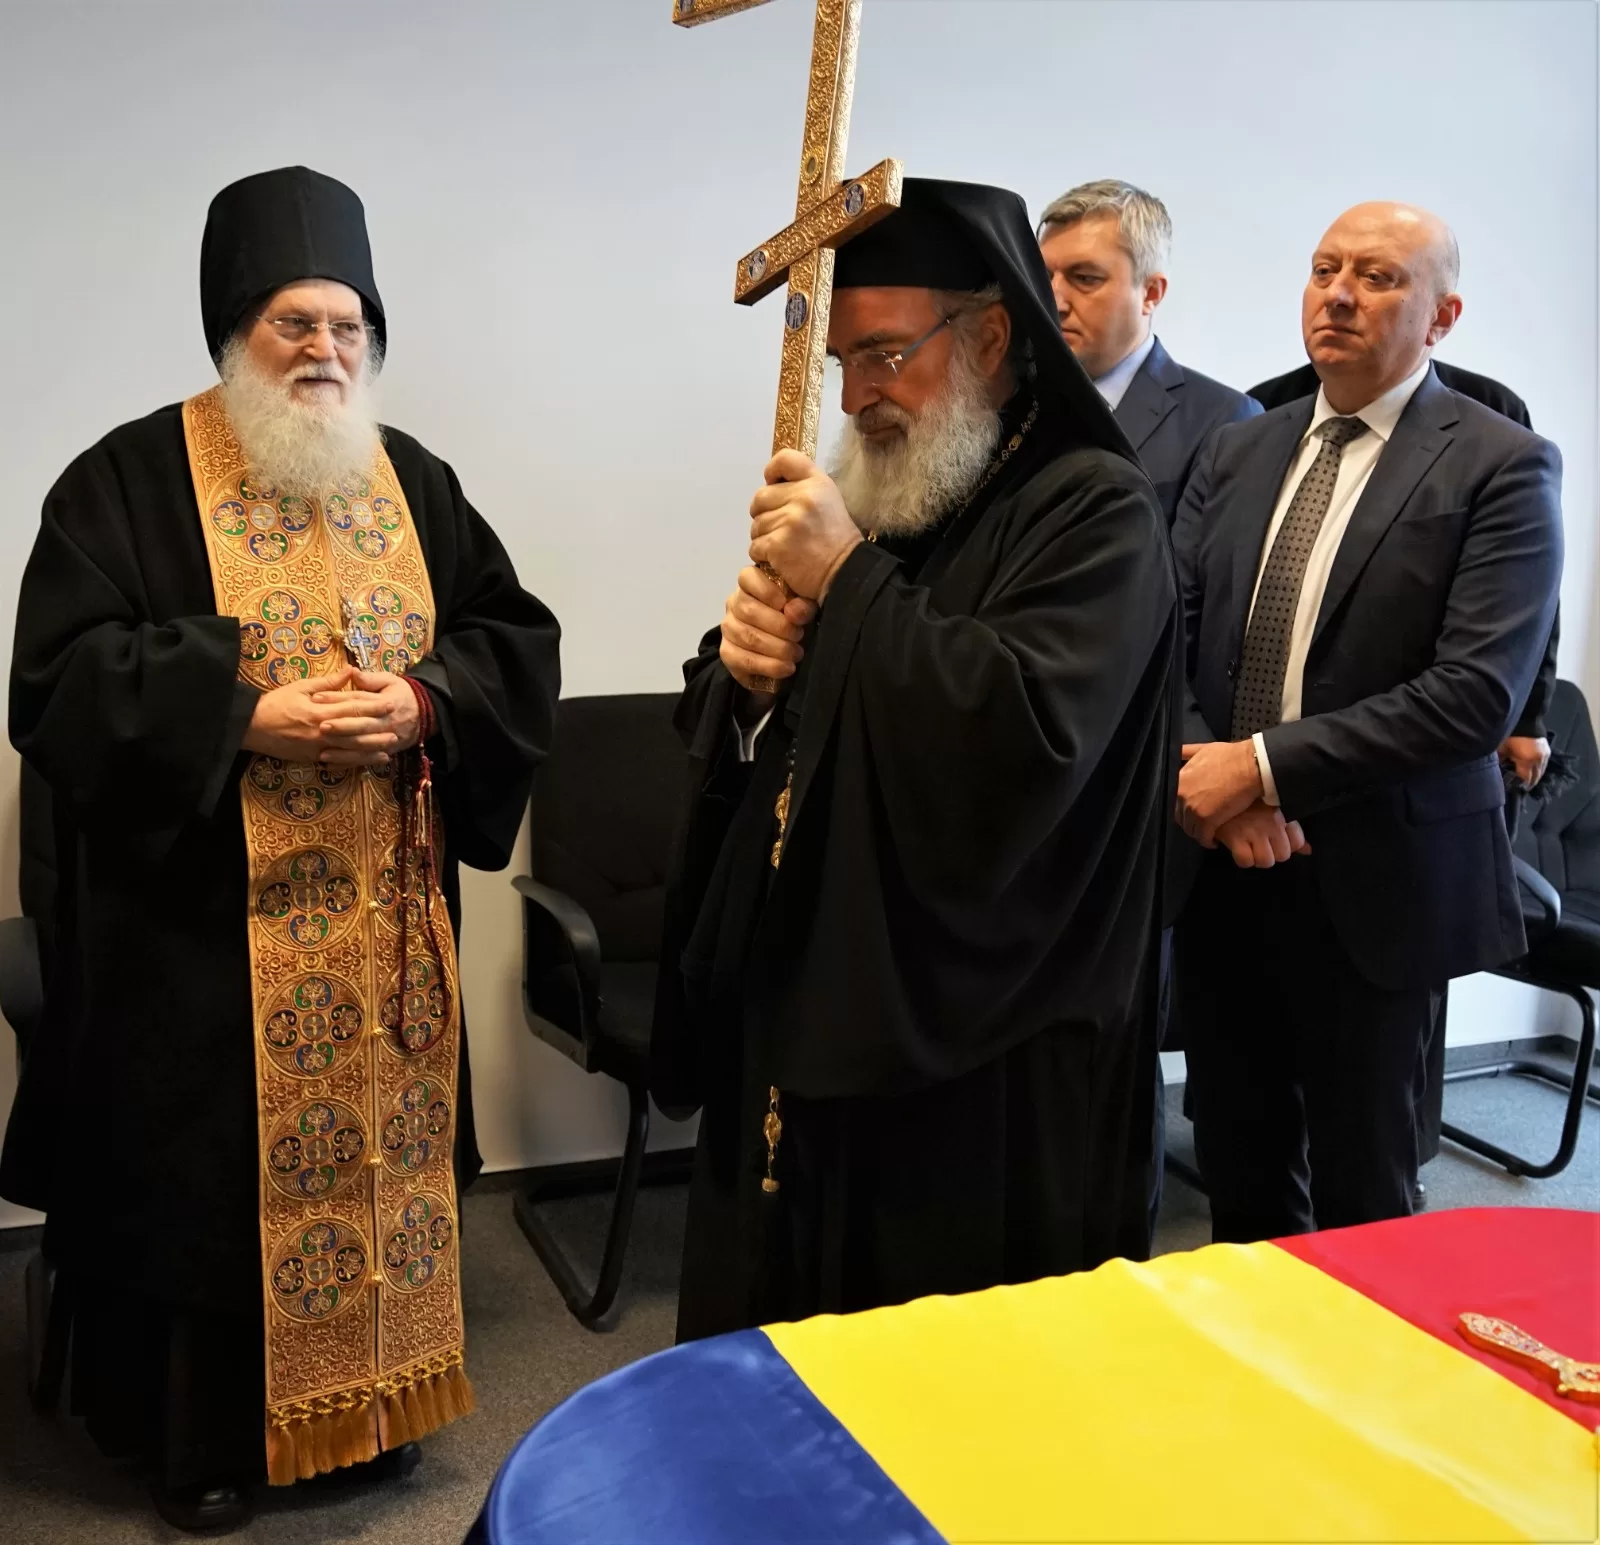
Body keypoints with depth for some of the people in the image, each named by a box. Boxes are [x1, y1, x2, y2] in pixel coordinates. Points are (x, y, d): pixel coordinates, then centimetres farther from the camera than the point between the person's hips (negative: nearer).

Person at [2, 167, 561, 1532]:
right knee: (212, 1171, 4)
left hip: (386, 917, 4)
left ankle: (373, 1400, 31)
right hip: (204, 922, -4)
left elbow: (517, 640, 7)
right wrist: (250, 718, -21)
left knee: (376, 1151, 12)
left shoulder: (416, 481, 10)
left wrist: (423, 704, -13)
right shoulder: (132, 479, -3)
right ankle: (202, 1433, 23)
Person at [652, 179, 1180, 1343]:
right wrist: (745, 677, -8)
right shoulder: (864, 502, 11)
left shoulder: (1094, 513, -11)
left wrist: (851, 582, -21)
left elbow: (1024, 736, -27)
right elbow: (720, 738, 15)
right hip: (803, 1022, 7)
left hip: (982, 1065, -7)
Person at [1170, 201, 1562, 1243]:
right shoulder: (1240, 453, 10)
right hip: (1224, 869, 5)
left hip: (1371, 880, -4)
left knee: (1360, 1194, 11)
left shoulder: (1501, 468, -7)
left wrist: (1267, 767, -18)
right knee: (1240, 1173, 16)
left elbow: (1478, 691, -18)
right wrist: (1212, 775, -14)